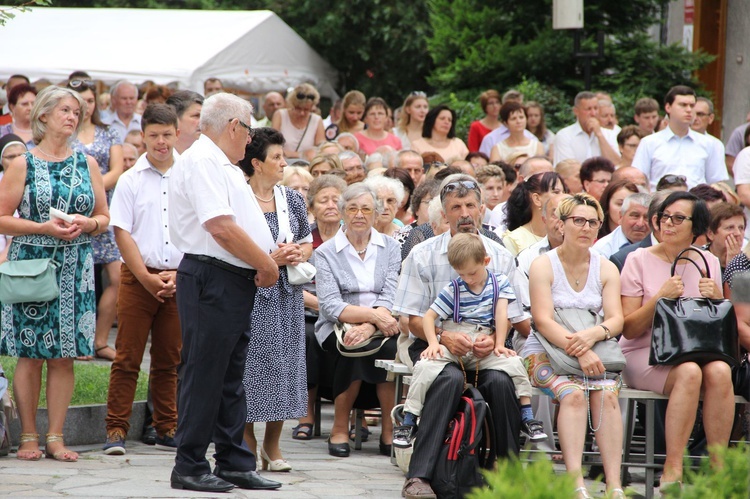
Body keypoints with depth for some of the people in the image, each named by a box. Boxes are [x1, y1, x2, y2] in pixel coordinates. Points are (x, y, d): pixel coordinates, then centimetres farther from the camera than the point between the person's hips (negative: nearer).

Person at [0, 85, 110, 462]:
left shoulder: (87, 164, 11)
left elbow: (104, 217, 13)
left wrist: (85, 223, -8)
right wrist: (45, 228, -15)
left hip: (75, 269, 3)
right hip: (30, 265, -3)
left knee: (64, 355, 2)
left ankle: (55, 437, 7)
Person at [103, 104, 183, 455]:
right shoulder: (131, 181, 3)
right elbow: (122, 233, -2)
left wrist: (179, 274, -7)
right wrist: (147, 278, -9)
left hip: (179, 279, 2)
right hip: (137, 277, -2)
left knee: (168, 360, 7)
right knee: (127, 357, -4)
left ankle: (167, 430, 14)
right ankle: (116, 431, -2)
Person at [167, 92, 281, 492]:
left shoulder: (225, 166, 21)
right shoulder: (201, 161, -13)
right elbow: (222, 227, -22)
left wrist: (268, 257, 8)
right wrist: (267, 264, -13)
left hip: (237, 281, 10)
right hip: (211, 280, -10)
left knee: (231, 375, 13)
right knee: (204, 373, -6)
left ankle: (234, 463, 18)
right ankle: (189, 468, -1)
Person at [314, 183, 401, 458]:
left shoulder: (389, 247, 11)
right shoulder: (326, 252, 4)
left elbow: (391, 297, -3)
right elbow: (330, 306, -9)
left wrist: (369, 326, -23)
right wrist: (372, 314, -24)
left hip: (380, 327, 2)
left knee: (392, 348, -32)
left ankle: (390, 432, -22)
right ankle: (339, 430, -20)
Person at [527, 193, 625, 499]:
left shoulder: (606, 269, 11)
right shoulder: (543, 265, -1)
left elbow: (616, 319, -1)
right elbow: (543, 320, -12)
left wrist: (592, 335, -24)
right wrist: (579, 351, -26)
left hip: (595, 353, 3)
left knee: (606, 393, -28)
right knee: (573, 393, -32)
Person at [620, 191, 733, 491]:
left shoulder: (709, 263, 10)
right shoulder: (639, 260, 0)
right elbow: (629, 329, -6)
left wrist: (716, 299, -8)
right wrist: (660, 297, -19)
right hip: (644, 354, -3)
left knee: (720, 371, -31)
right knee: (689, 372, -35)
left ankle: (719, 468, -26)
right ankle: (672, 471, -34)